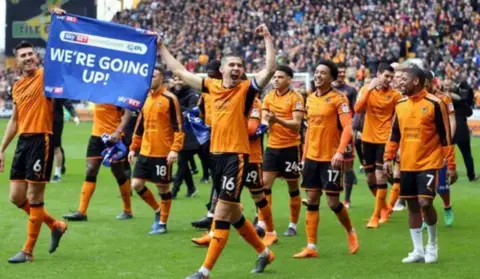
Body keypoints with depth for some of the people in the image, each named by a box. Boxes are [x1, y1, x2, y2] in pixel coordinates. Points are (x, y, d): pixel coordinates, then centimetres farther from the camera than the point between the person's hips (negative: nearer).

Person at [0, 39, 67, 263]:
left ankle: (28, 251, 7)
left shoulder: (45, 75, -3)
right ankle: (56, 226, 27)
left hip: (41, 140, -7)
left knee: (35, 198, -2)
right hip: (23, 141, 7)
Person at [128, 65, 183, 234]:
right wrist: (134, 148, 16)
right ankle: (158, 210, 24)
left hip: (163, 153, -7)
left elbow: (178, 126, -12)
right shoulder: (145, 99, 12)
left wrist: (175, 149, -20)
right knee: (137, 184, 3)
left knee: (163, 187, 2)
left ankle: (162, 223, 15)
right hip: (145, 152, 7)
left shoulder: (170, 99, -9)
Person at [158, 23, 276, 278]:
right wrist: (161, 48, 19)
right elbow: (180, 71, 17)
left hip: (236, 155, -6)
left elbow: (270, 69, -20)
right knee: (233, 214, 17)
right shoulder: (212, 86, 8)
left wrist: (267, 38, -20)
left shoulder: (247, 89, -5)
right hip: (216, 154, 6)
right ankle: (264, 252, 35)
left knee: (222, 214, -8)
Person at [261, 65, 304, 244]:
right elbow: (264, 120, 7)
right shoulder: (268, 97, 6)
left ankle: (293, 225, 17)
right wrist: (266, 123, -17)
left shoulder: (296, 98, -9)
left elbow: (297, 124, -17)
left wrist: (278, 120, -31)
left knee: (293, 188, 7)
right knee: (264, 184, -5)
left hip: (290, 147, -4)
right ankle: (261, 224, -3)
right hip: (272, 146, 4)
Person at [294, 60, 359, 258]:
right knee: (311, 200, 5)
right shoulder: (310, 99, 11)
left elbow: (347, 128, -16)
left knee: (333, 201, -3)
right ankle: (311, 246, 8)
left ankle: (350, 231, 24)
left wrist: (340, 152, -28)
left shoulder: (338, 99, -9)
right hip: (312, 157, 6)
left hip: (330, 158, -6)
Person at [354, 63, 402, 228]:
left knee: (380, 178, -10)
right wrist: (369, 89, -19)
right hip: (368, 139, 4)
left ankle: (376, 217, -2)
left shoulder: (395, 95, -6)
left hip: (384, 140, -4)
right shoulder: (366, 90, 1)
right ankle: (384, 208, 34)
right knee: (370, 180, 12)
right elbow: (357, 109, -14)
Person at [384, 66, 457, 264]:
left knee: (425, 203, -14)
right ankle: (418, 250, 15)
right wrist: (388, 158, 7)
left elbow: (446, 136, -8)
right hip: (407, 165, 6)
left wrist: (451, 166, -9)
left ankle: (432, 244, 9)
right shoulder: (400, 105, 7)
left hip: (429, 164, -6)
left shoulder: (435, 104, -10)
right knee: (412, 206, 7)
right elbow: (395, 134, 15)